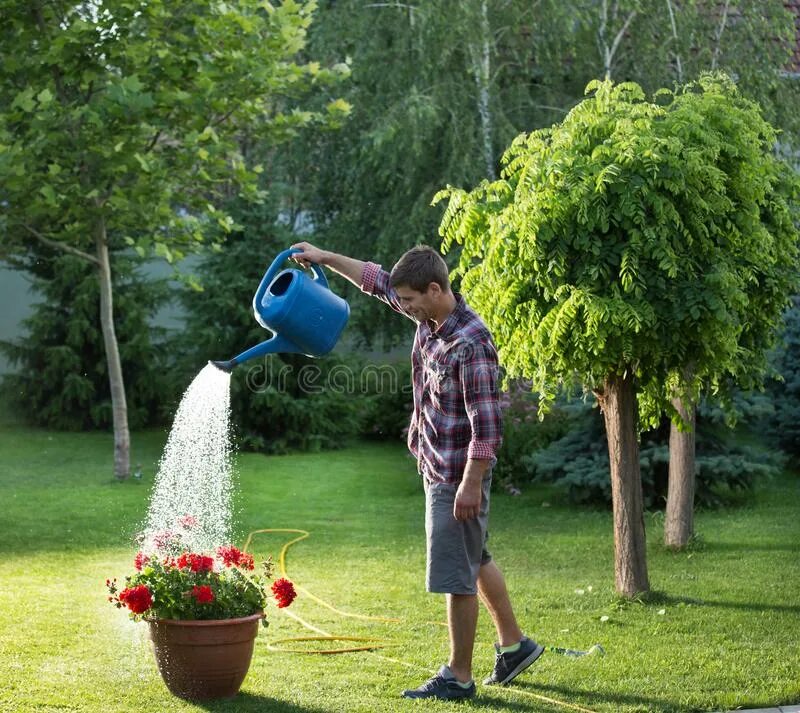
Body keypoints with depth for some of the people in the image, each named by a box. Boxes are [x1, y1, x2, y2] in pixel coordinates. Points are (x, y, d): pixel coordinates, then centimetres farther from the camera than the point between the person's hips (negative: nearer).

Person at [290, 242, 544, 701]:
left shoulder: (471, 342, -25)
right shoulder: (431, 318, 1)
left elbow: (487, 421, -26)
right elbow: (379, 281, 16)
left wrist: (471, 484, -25)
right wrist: (326, 258, 14)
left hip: (458, 474, -10)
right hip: (436, 467, 10)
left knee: (457, 574, -1)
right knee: (475, 560, 20)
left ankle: (458, 677, 8)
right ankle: (514, 644, 34)